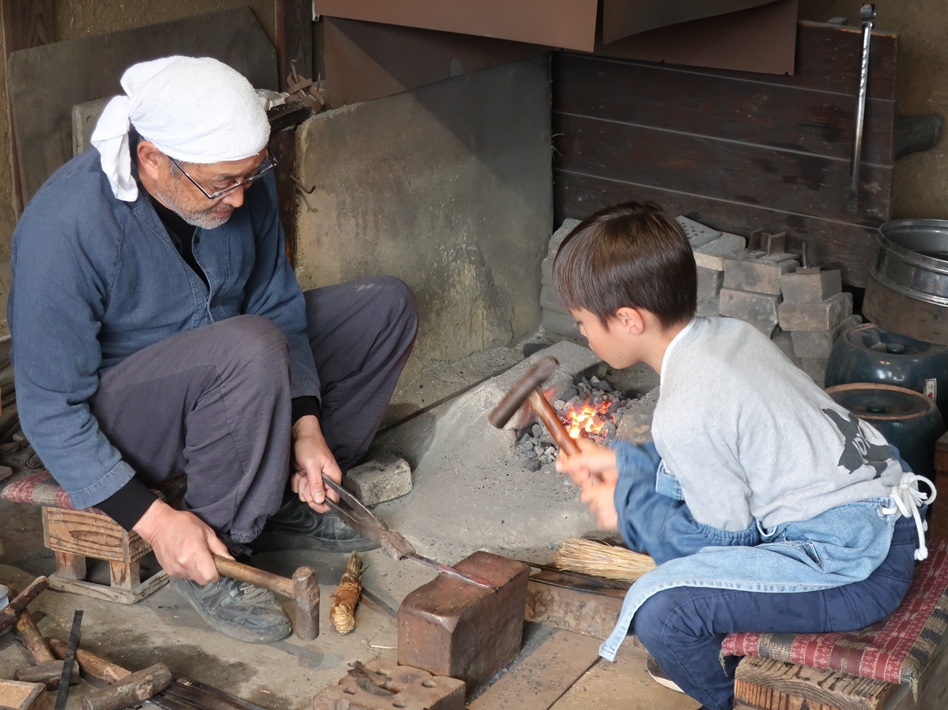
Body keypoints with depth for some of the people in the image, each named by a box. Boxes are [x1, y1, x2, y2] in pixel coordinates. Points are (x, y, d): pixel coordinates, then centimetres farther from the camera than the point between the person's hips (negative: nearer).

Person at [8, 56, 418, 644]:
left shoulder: (243, 181, -12)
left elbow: (278, 304, 1)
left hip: (226, 378, 7)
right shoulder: (67, 228, -30)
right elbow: (50, 413, -25)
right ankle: (217, 553, -18)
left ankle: (288, 501, 1)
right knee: (251, 348, -36)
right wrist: (154, 521, -29)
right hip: (112, 425, -7)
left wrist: (306, 426, -12)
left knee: (387, 307, 0)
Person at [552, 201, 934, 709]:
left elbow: (726, 535, -11)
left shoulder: (684, 416, -22)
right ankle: (706, 655, 29)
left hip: (858, 571, -10)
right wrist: (623, 461, 16)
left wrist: (628, 503, 1)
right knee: (670, 480, 18)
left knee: (659, 610, -21)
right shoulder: (729, 333, 5)